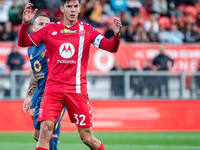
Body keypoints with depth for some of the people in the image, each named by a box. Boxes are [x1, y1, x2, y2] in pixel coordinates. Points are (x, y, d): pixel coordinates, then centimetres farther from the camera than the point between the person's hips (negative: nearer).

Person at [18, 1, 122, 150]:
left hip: (77, 90, 0)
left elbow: (112, 48, -3)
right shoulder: (50, 29, 5)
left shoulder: (87, 30, 4)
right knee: (45, 129, -17)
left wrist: (116, 35, -24)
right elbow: (23, 43, 4)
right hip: (53, 88, 0)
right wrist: (25, 24, -14)